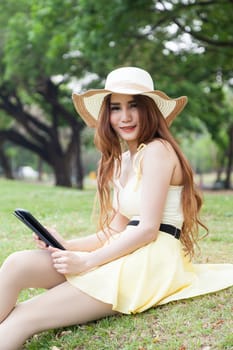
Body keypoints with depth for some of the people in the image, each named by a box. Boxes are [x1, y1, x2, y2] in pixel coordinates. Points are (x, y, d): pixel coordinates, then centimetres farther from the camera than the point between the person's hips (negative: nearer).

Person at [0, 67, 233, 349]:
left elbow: (147, 230, -14)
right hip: (125, 257, 8)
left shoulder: (157, 151, -7)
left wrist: (87, 261, -13)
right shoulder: (123, 160, 19)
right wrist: (67, 246, 0)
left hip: (151, 263, -8)